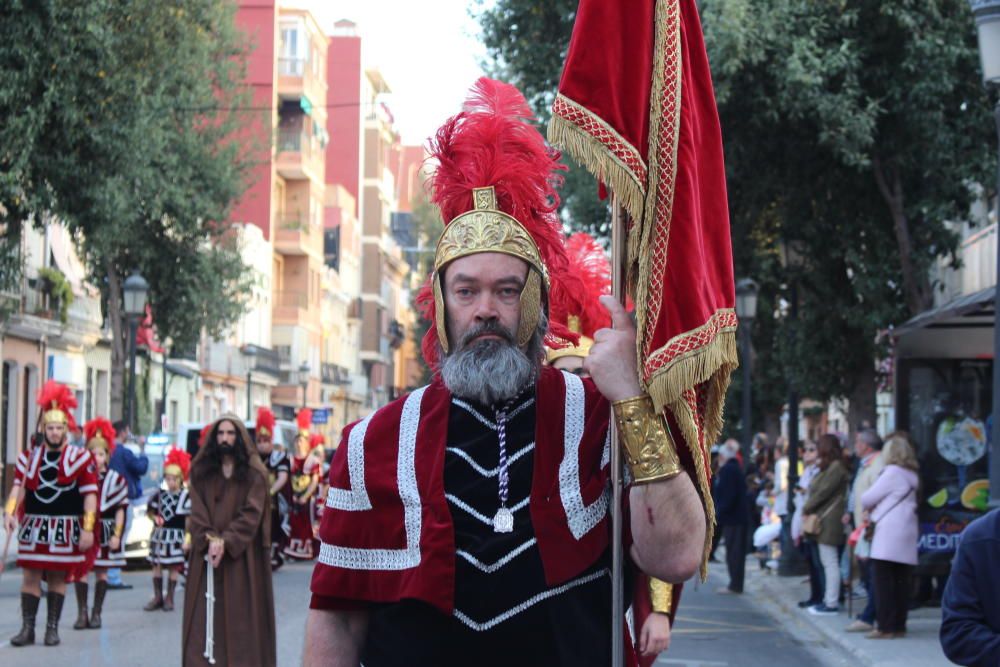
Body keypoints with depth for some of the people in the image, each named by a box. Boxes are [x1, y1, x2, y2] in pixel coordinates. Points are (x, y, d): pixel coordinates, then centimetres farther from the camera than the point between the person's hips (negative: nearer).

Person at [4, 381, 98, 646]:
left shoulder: (81, 459, -2)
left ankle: (53, 628, 12)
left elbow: (90, 495, -4)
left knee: (58, 577, 4)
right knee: (30, 576, 1)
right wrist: (10, 512, -18)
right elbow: (18, 487, -1)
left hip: (65, 529, -2)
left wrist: (88, 528, -10)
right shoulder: (28, 457, 7)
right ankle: (27, 628, 5)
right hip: (33, 526, 2)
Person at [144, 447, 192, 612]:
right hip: (159, 535, 4)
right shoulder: (160, 495, 4)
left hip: (176, 536, -4)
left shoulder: (186, 497, -8)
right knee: (157, 565, 6)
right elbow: (150, 511, 15)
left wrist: (187, 538, -12)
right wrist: (155, 518, -6)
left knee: (174, 567, 0)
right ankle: (158, 597, 14)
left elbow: (189, 519, -7)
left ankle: (169, 598, 9)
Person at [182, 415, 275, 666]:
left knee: (240, 614, -3)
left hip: (242, 555, -2)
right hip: (207, 552, 2)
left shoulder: (253, 474, 1)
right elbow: (197, 511, 2)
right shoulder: (201, 471, 9)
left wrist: (226, 541, -17)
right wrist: (210, 540, -15)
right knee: (205, 615, -2)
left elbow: (252, 513, -7)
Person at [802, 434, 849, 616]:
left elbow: (823, 492, -16)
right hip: (823, 520, 10)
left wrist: (806, 510, -6)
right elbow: (817, 492, 16)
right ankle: (829, 599, 14)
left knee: (830, 562, -7)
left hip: (829, 520, -10)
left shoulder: (836, 467, -12)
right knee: (827, 561, 11)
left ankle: (831, 603, -5)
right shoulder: (827, 467, 19)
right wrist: (808, 510, 5)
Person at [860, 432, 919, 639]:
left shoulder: (892, 473, -10)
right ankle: (899, 625, 10)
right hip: (906, 532, 8)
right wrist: (874, 509, 7)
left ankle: (886, 627, -8)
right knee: (901, 581, 8)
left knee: (883, 581, -6)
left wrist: (868, 508, 14)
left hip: (889, 533, -8)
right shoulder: (910, 475, 15)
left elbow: (867, 499, -8)